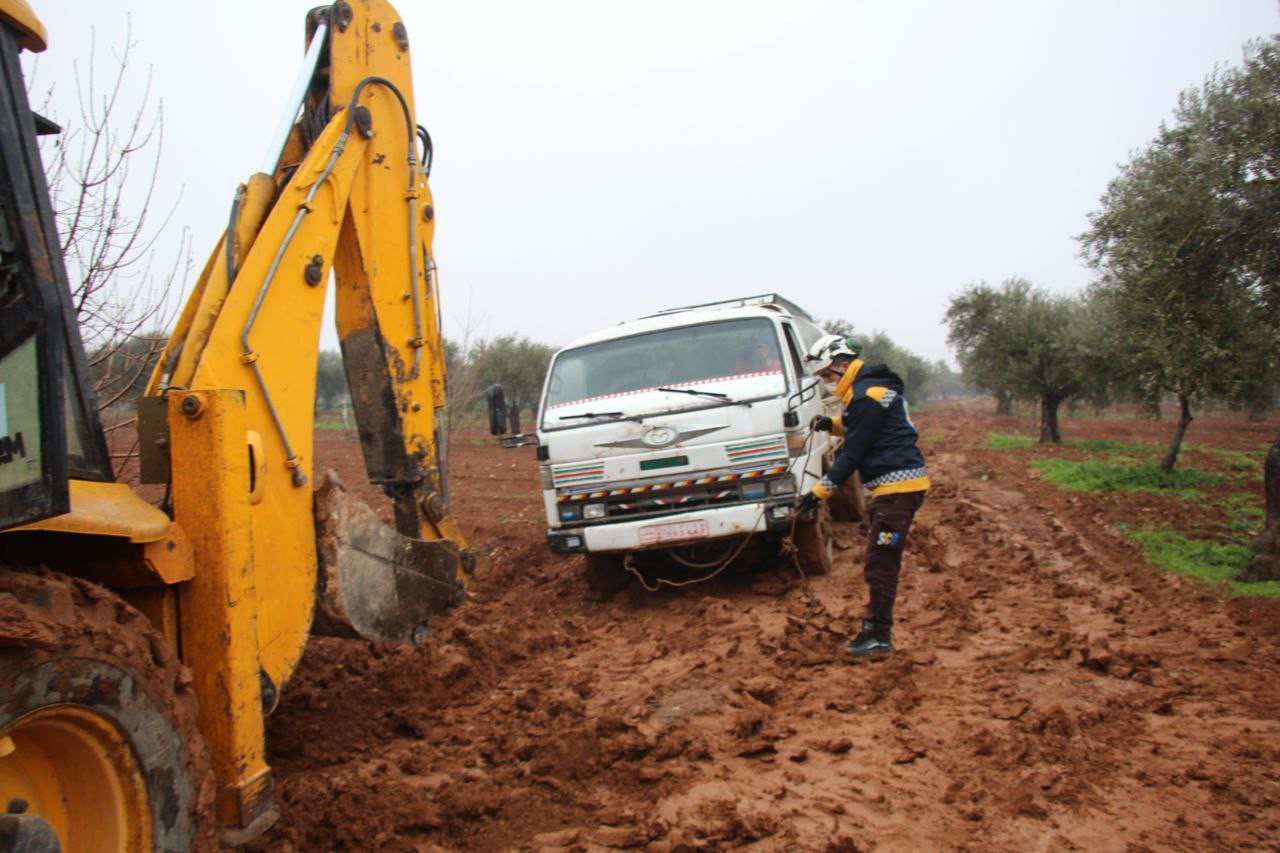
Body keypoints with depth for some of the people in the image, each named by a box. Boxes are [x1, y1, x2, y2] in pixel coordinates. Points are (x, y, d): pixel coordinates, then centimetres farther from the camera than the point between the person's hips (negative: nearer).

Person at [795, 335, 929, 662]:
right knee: (881, 562, 12)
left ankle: (879, 638, -4)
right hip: (891, 486, 10)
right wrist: (833, 424, 10)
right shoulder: (868, 388, 15)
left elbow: (854, 452, -17)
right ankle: (874, 629, 18)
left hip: (898, 485, -10)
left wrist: (820, 491, -14)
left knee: (880, 563, -9)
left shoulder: (868, 394, -16)